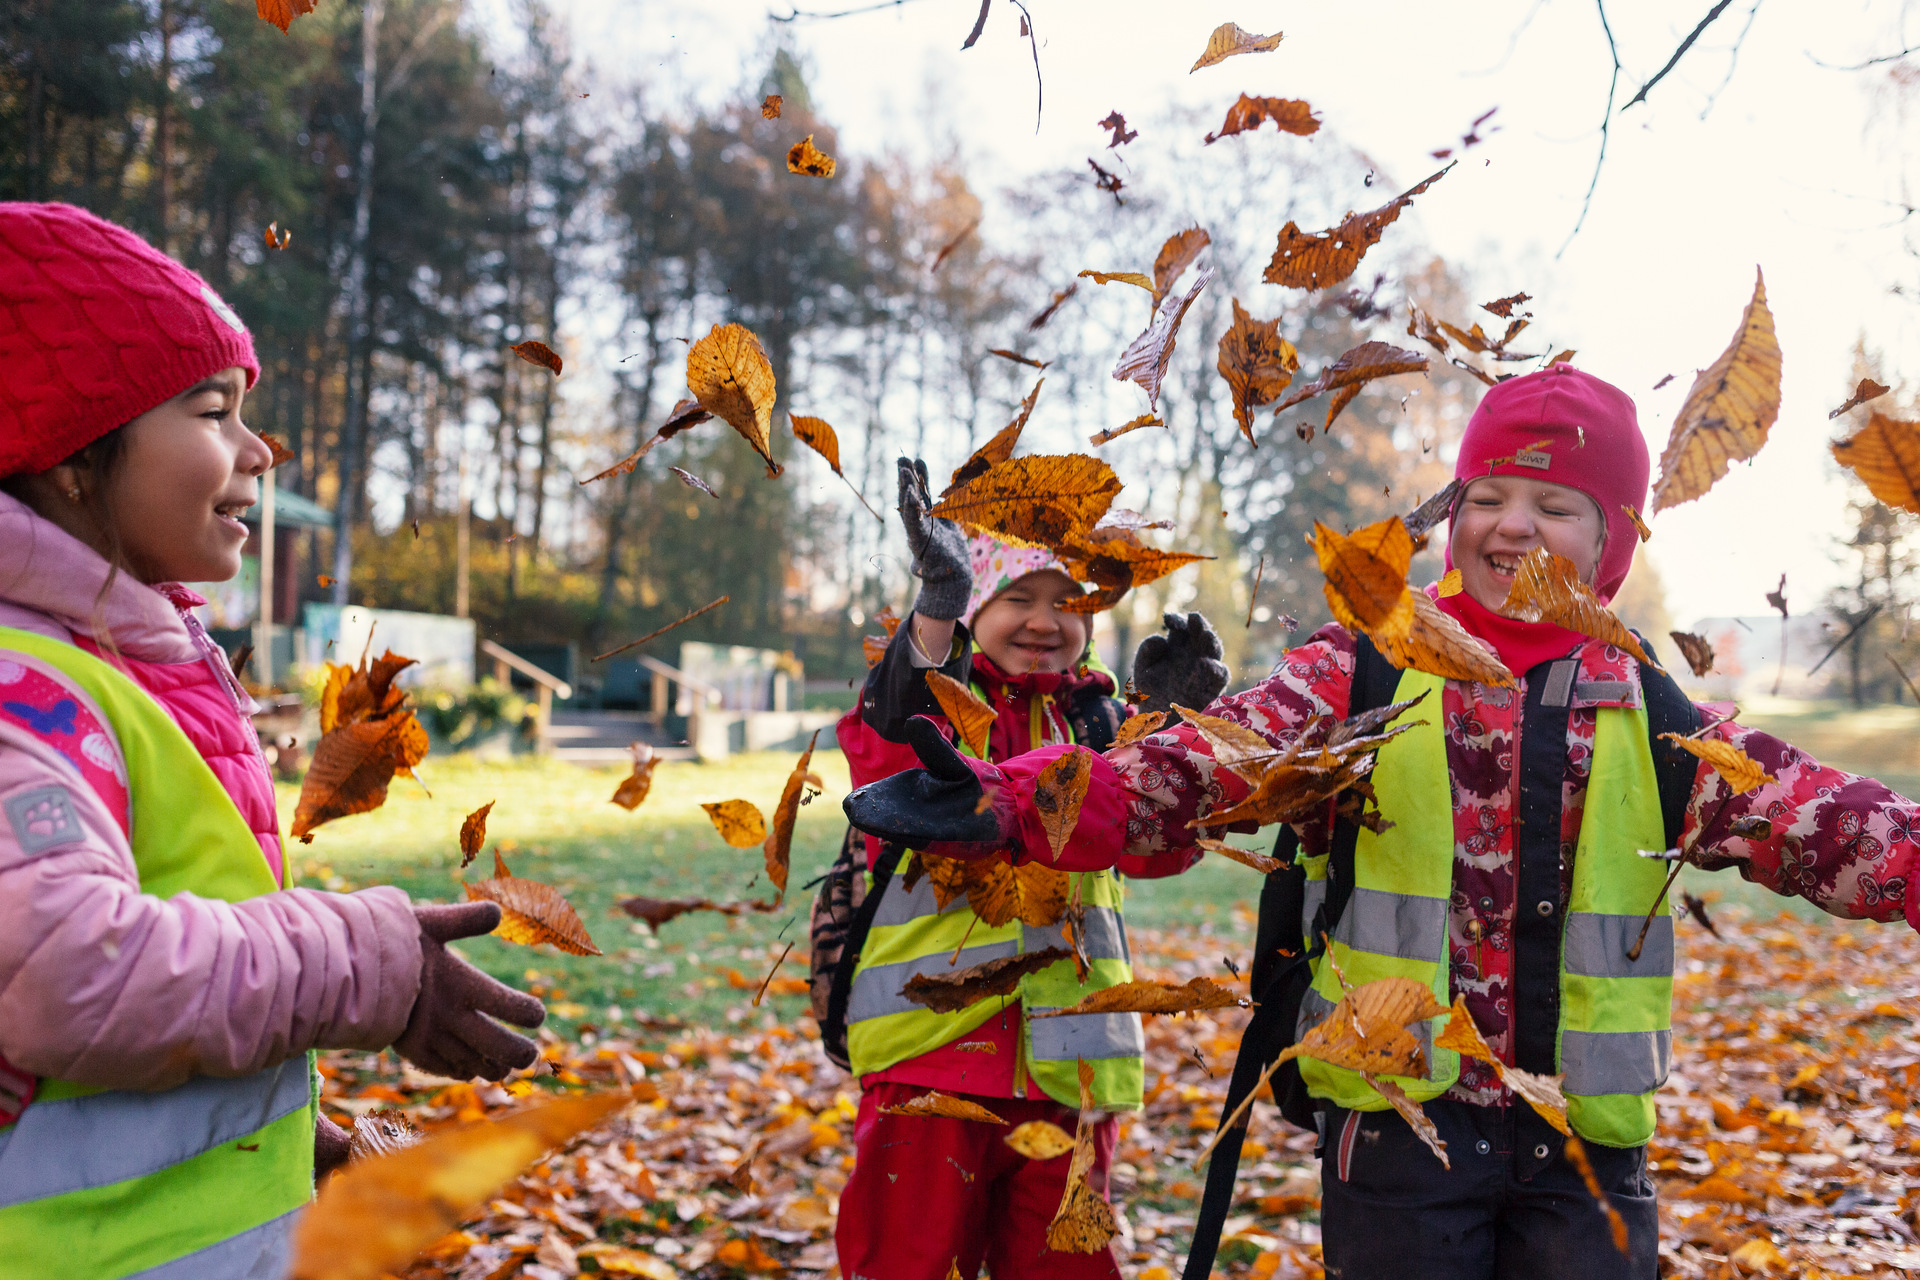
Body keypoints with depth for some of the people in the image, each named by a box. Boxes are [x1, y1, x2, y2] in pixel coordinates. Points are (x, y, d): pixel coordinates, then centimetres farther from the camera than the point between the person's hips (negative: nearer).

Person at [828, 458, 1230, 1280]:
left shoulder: (1096, 721, 12)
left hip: (1067, 1062, 4)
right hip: (932, 1047, -4)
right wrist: (939, 602, -42)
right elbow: (896, 754, -26)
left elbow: (1155, 845, -2)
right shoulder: (930, 697, 0)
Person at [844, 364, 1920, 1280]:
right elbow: (1200, 761, -17)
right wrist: (1002, 803, -32)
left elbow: (1818, 820, -2)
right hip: (1398, 1121, -2)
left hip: (1587, 1145, 2)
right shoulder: (1366, 676, -3)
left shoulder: (1651, 719, 6)